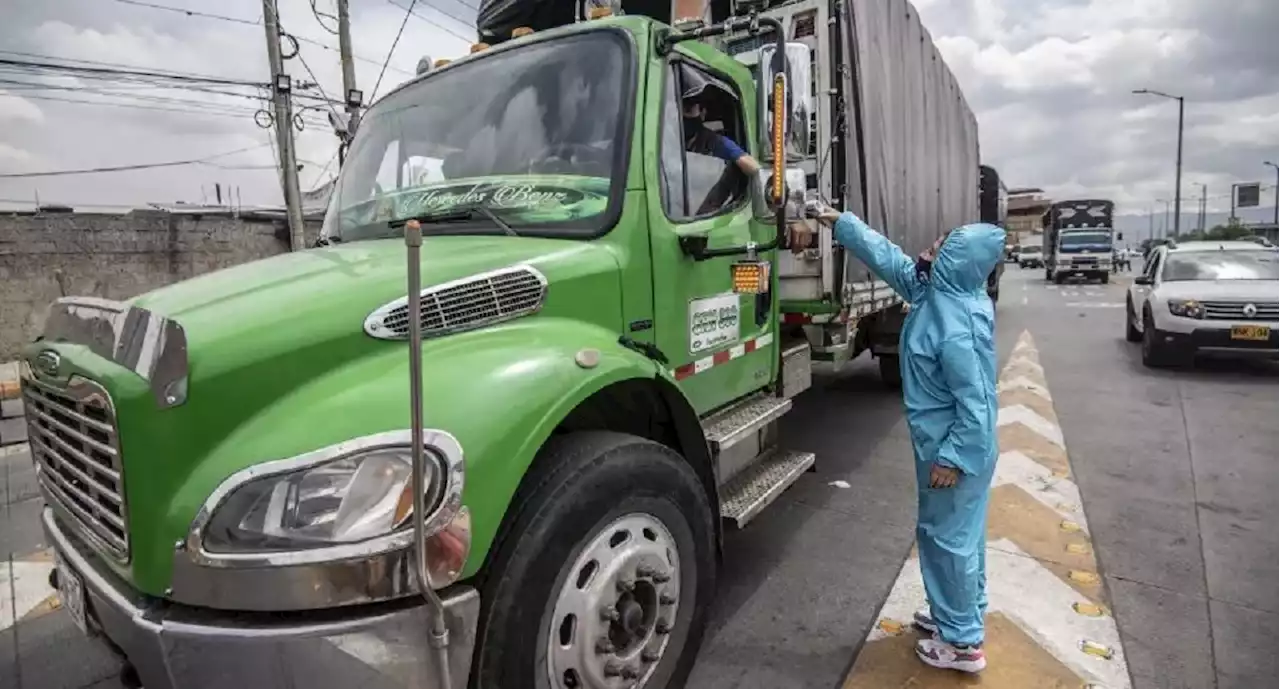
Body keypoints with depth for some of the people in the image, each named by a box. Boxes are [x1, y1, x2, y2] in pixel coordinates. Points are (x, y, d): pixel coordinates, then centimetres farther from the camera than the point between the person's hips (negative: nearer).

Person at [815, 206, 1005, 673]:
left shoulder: (956, 330, -30)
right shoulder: (935, 291, -2)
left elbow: (976, 404, -27)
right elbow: (887, 258, 9)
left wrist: (953, 459, -21)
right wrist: (840, 222, 13)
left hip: (956, 450, -10)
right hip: (944, 443, 10)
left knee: (949, 539, 5)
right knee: (954, 534, 22)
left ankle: (963, 643, 23)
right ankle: (956, 614, 41)